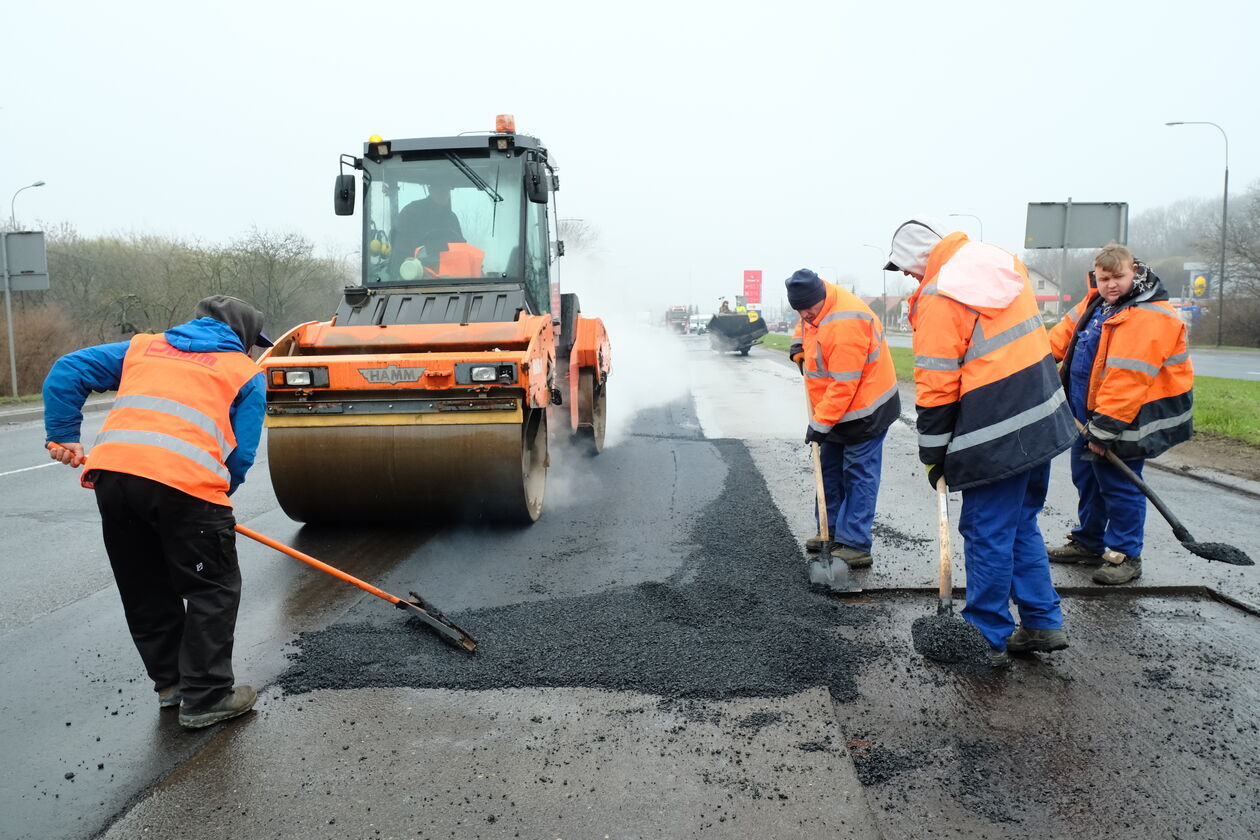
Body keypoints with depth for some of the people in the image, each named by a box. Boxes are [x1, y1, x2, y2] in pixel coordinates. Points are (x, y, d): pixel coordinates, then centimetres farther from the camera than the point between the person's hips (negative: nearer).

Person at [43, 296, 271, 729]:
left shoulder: (143, 347, 27)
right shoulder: (246, 372, 15)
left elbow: (66, 372, 20)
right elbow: (241, 453, 7)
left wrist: (63, 435, 23)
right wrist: (217, 498, 19)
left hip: (111, 472, 5)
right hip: (186, 482, -5)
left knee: (144, 589, 21)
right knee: (213, 591, 11)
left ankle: (170, 681, 35)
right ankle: (205, 697, 14)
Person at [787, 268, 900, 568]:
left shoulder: (845, 325, -30)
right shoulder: (816, 305, 0)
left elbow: (843, 385, -29)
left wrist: (820, 424, -23)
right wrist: (800, 347, 11)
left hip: (864, 410, -10)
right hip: (836, 410, 10)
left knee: (859, 476, -4)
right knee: (830, 469, 15)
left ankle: (855, 545, 1)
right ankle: (832, 531, 26)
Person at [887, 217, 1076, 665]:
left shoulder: (939, 298, -15)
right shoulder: (1004, 264, 10)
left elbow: (936, 387, -14)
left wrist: (933, 454, -4)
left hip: (997, 438, -9)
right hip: (1043, 421, 9)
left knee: (988, 536, 4)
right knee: (1021, 525, 20)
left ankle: (988, 638, 15)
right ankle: (1043, 624, 27)